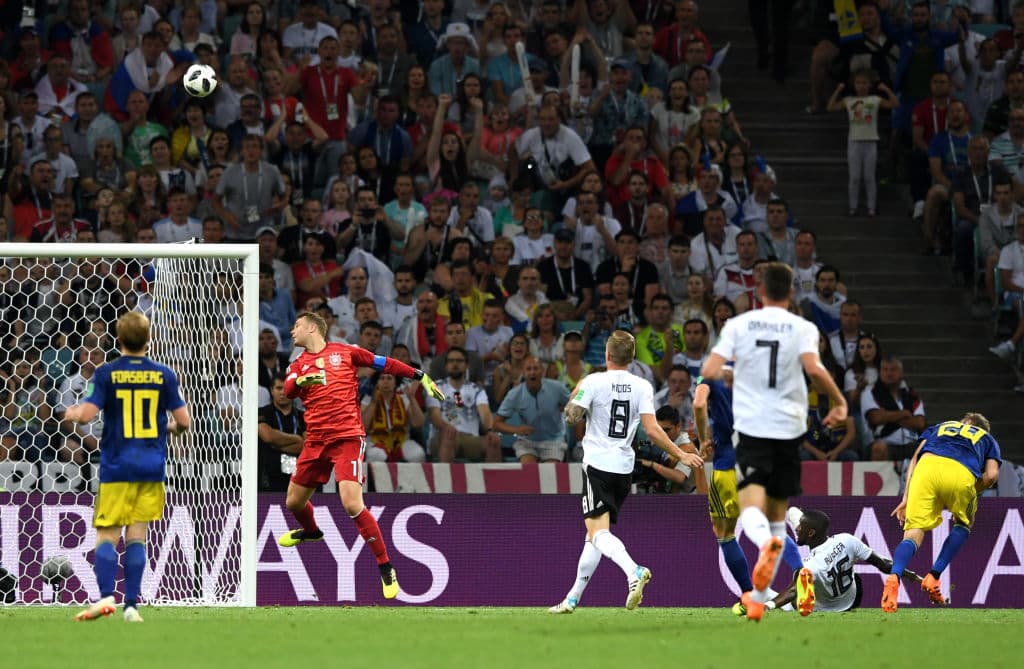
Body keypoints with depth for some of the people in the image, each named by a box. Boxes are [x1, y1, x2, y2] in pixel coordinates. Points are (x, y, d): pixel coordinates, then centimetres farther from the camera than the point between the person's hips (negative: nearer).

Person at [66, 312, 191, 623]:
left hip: (116, 468, -2)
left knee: (107, 535, 2)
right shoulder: (164, 374, 1)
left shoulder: (107, 373, -6)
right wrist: (171, 427, 23)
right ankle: (132, 605, 0)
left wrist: (71, 413, 9)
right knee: (137, 535, 6)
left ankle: (106, 596, -17)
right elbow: (184, 421, 1)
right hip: (152, 468, 2)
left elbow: (87, 413, -13)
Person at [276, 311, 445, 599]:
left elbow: (385, 364, 7)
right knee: (294, 502, 15)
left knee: (352, 505, -20)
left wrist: (420, 377, 3)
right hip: (316, 441, 5)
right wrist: (301, 380, -30)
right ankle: (311, 531, 52)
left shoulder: (345, 352, 2)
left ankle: (386, 569, -10)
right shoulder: (298, 364, 11)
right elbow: (288, 390, -8)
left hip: (347, 438, -5)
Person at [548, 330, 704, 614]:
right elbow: (652, 430, -6)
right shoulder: (642, 387, 2)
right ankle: (573, 598, 19)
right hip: (624, 468, 5)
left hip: (598, 465, -5)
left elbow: (571, 417, -9)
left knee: (598, 531, -14)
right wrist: (681, 455, -1)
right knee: (596, 534, 15)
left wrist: (575, 394, 10)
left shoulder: (593, 382, -8)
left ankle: (633, 571, -42)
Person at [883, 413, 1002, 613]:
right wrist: (971, 495, 28)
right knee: (963, 525, 27)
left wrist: (906, 499, 19)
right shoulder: (987, 439, 37)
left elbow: (915, 459, 23)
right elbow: (991, 475, 16)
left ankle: (894, 577, -33)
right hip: (962, 475, -1)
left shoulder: (938, 428, 40)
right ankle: (933, 576, 10)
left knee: (913, 535, -3)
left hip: (928, 465, 1)